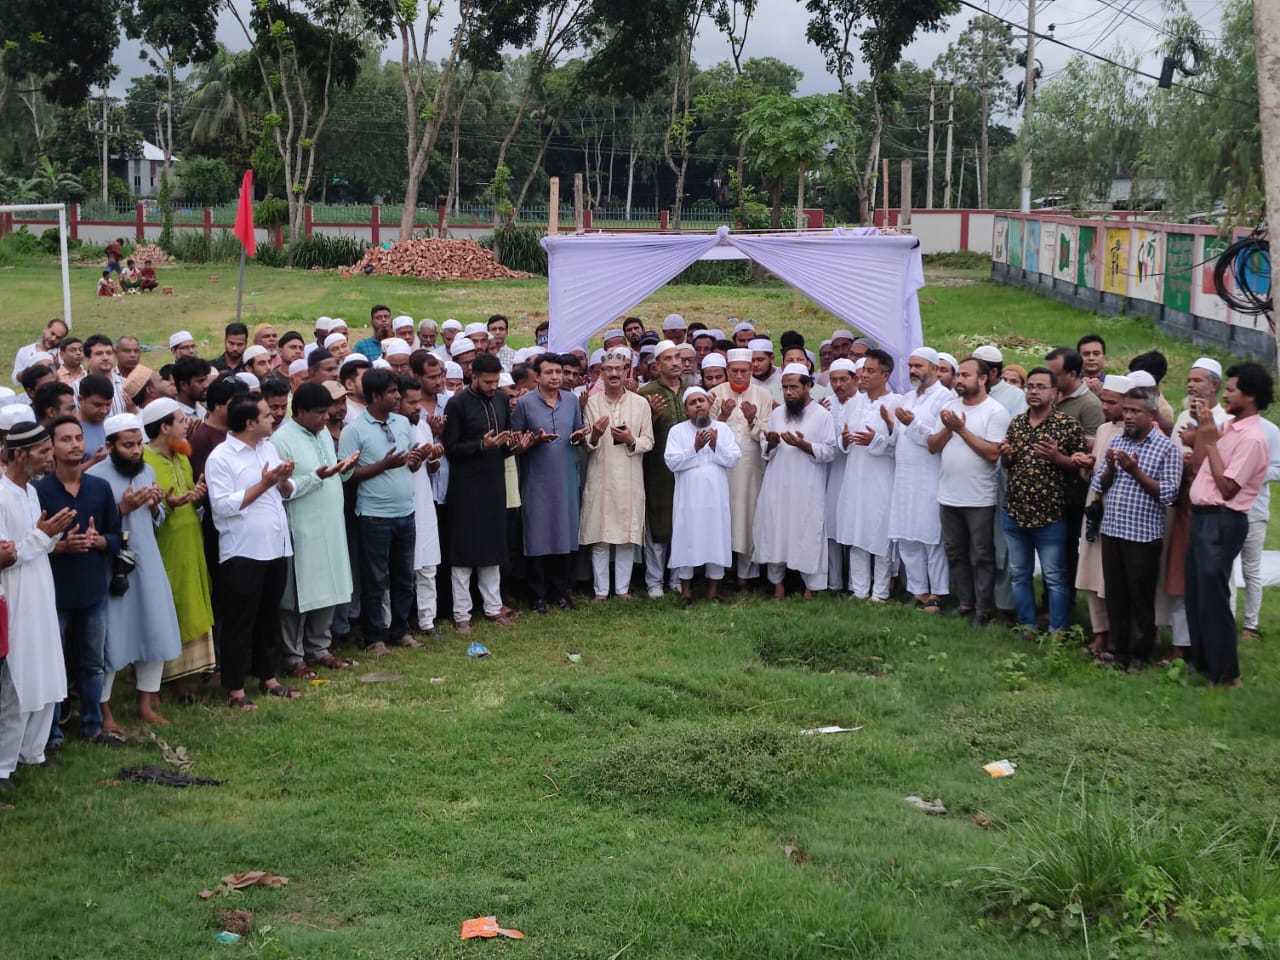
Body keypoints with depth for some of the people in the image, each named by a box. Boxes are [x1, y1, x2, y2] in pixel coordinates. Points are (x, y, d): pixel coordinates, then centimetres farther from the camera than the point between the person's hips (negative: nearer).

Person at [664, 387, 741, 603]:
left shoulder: (723, 429, 7)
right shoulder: (677, 431, 1)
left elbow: (733, 458, -1)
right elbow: (672, 462, -10)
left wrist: (716, 446, -15)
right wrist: (695, 447, -18)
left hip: (716, 496, 2)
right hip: (688, 497, -2)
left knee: (716, 538, 4)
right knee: (687, 539, 1)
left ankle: (713, 589, 14)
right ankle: (685, 589, 11)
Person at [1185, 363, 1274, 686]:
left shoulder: (1252, 438, -15)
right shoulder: (1228, 428, 13)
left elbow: (1227, 488, -18)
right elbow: (1197, 468, 13)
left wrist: (1211, 443, -14)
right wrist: (1201, 428, 7)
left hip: (1222, 523, -9)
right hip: (1202, 517, 9)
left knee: (1212, 596, -5)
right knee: (1195, 594, 14)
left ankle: (1225, 672, 5)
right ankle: (1202, 662, 25)